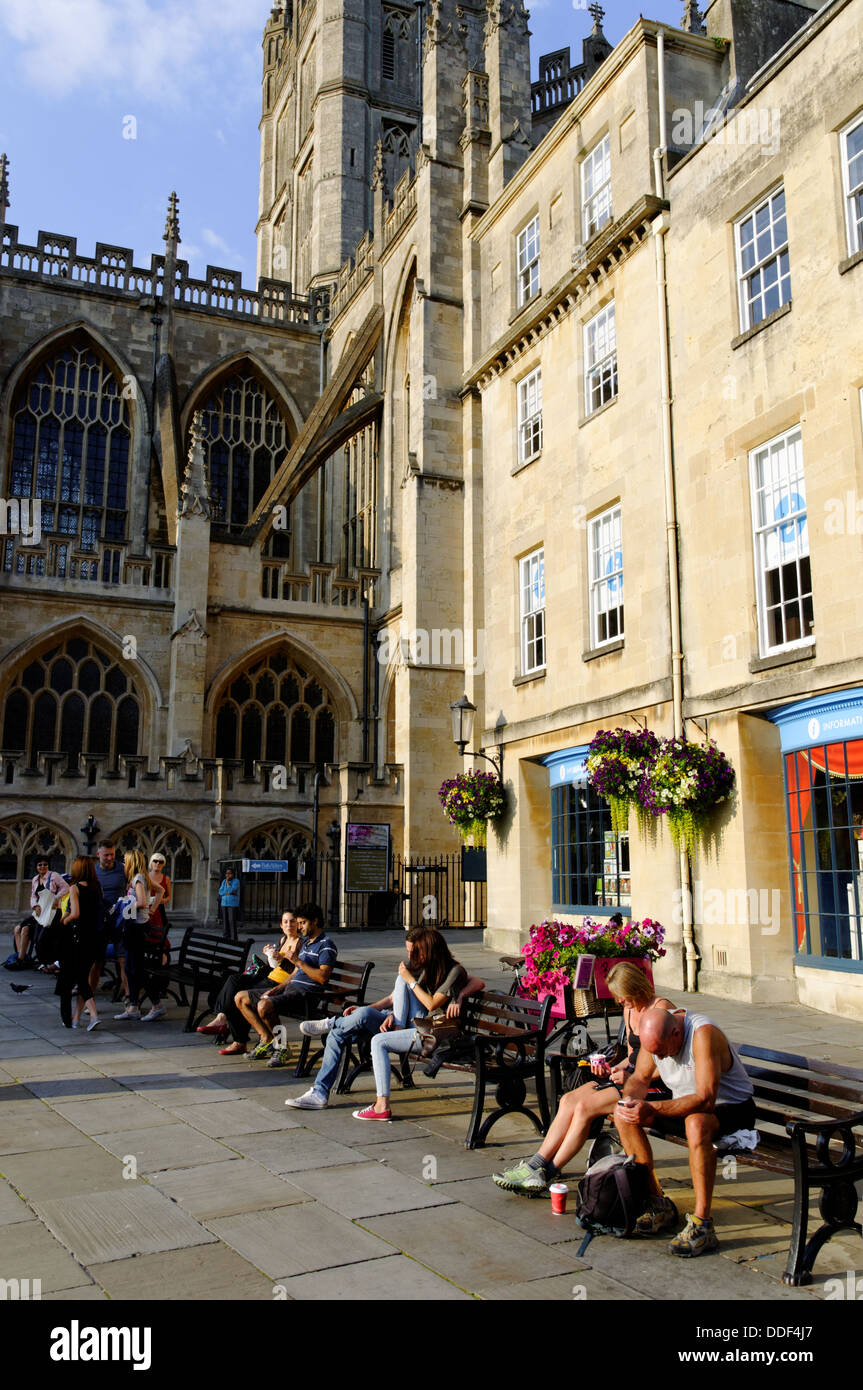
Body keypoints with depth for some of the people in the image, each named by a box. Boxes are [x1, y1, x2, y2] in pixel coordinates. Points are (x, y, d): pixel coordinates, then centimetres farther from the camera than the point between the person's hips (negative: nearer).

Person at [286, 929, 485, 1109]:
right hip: (390, 1019, 8)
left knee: (364, 1015, -32)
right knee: (337, 1035, -7)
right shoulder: (408, 968, 21)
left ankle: (330, 1023, -1)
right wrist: (364, 1009, 8)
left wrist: (459, 997, -28)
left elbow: (479, 983, -9)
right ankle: (319, 1093, -2)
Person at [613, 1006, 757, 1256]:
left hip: (732, 1108, -7)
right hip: (687, 1105, 7)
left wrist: (652, 1109, -43)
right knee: (623, 1116, -9)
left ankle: (702, 1224, -29)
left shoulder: (703, 1033, -31)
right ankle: (658, 1205, 0)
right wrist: (630, 1098, -21)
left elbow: (705, 1100, -37)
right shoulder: (654, 1034, -10)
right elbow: (640, 1078, 3)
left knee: (696, 1123, -39)